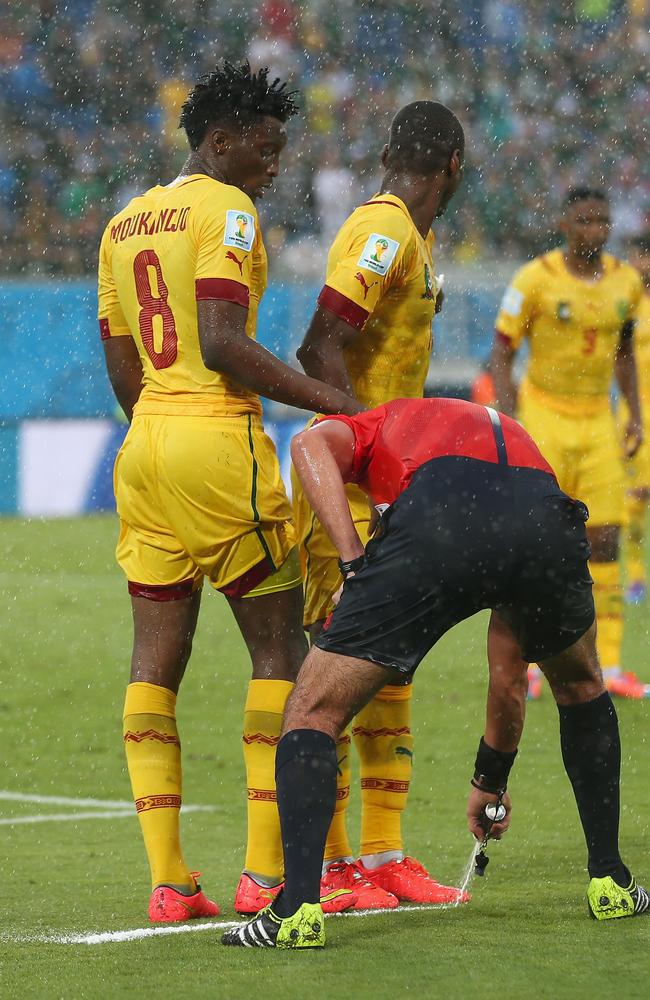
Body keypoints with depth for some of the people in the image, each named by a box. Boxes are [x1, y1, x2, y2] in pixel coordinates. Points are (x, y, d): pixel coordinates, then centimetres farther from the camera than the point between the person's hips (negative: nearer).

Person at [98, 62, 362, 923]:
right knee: (280, 647, 1)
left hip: (145, 442, 8)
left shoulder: (123, 225, 17)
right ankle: (266, 870, -3)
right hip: (219, 439, -8)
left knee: (155, 659, 4)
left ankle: (167, 880, 0)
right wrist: (331, 402, -16)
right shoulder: (226, 211, -8)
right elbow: (222, 346, -18)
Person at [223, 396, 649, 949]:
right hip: (546, 523, 4)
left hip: (435, 522, -3)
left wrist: (355, 562, 7)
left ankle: (299, 909, -3)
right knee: (581, 687, 36)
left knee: (313, 711, 12)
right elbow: (509, 676, 50)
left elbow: (312, 444, 7)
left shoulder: (387, 424, 39)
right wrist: (491, 780, 61)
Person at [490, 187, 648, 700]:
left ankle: (609, 667, 4)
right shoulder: (536, 280, -11)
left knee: (605, 543, 0)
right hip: (544, 416, -4)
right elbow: (502, 354, -7)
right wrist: (510, 425, -15)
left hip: (598, 422, 4)